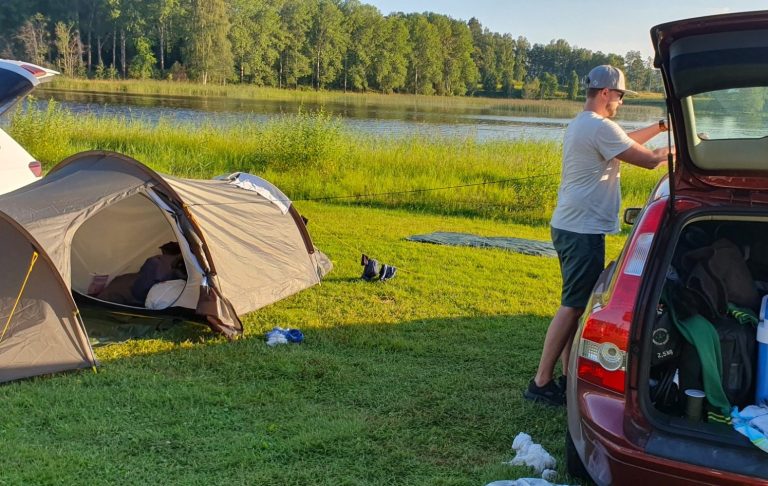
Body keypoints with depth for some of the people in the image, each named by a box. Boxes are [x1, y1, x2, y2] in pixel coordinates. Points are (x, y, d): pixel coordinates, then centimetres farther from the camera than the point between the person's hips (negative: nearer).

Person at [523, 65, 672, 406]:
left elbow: (625, 141, 27)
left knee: (575, 304, 14)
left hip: (569, 226, 11)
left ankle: (568, 376, 19)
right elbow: (649, 160, -15)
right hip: (583, 231, -11)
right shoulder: (600, 127, -17)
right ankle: (541, 383, -5)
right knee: (573, 306, -7)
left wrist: (662, 126, 20)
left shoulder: (580, 124, 15)